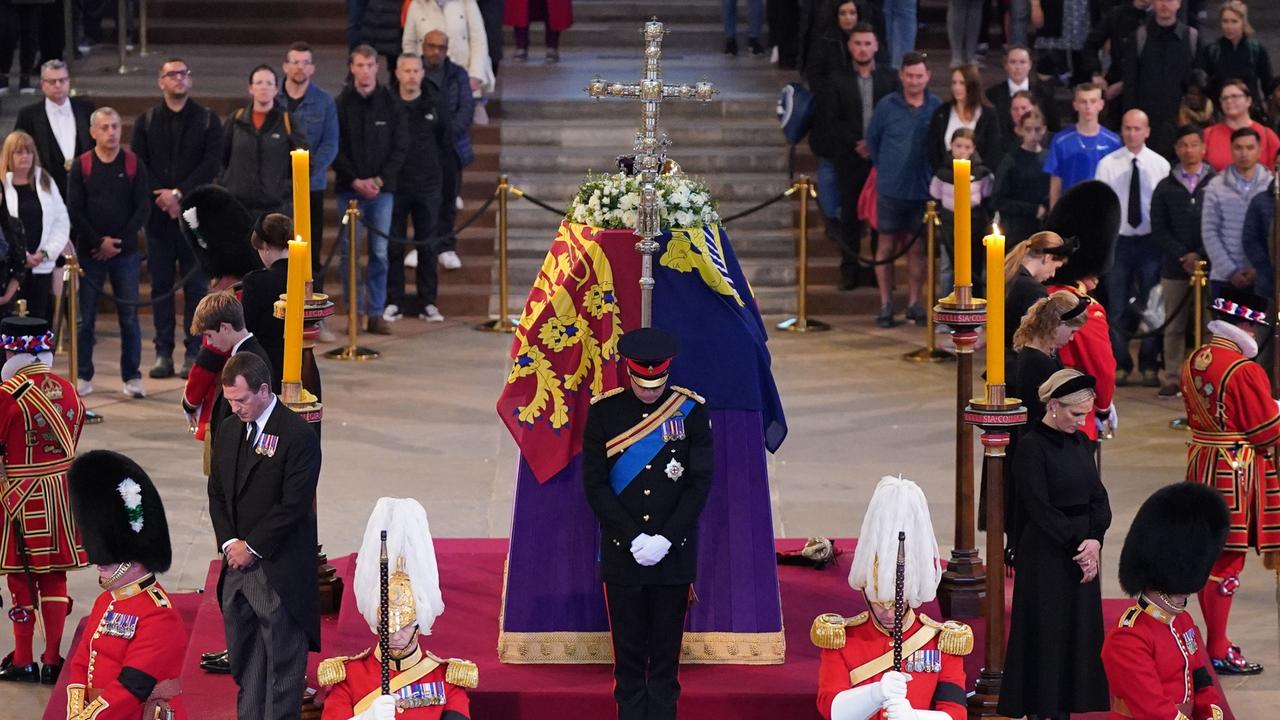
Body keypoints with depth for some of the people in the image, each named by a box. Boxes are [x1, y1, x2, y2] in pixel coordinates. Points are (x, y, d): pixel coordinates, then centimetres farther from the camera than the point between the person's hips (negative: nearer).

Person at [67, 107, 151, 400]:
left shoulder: (134, 164, 3)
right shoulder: (81, 166, 2)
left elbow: (143, 208, 0)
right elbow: (74, 210, -1)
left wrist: (119, 242, -8)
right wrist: (99, 243, -9)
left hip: (126, 254, 0)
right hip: (89, 254, 0)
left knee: (129, 317, 0)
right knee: (85, 317, 2)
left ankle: (132, 377, 5)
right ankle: (83, 376, 11)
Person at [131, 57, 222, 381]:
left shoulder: (207, 120, 5)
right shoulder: (146, 122, 9)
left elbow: (211, 164, -4)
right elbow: (138, 166, 3)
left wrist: (179, 193, -12)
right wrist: (161, 198, -9)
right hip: (158, 214, 1)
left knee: (195, 284, -1)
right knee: (161, 284, 3)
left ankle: (193, 353, 3)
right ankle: (163, 352, 7)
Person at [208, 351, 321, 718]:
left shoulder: (298, 435, -13)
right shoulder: (228, 430, 10)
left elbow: (293, 505, -15)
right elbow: (216, 492, 15)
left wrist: (252, 547, -12)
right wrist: (229, 542, 0)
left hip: (279, 570, -7)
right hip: (237, 563, 7)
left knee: (283, 659, -1)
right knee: (244, 658, 11)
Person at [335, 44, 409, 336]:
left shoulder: (390, 104, 4)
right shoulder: (341, 104, 1)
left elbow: (400, 148, 3)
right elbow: (335, 149, -1)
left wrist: (380, 180, -8)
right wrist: (355, 181, -11)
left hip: (382, 189, 1)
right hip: (350, 189, -1)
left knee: (380, 253, 1)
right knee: (349, 252, -1)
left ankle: (376, 313, 5)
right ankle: (355, 310, 7)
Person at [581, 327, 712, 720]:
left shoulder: (690, 410, 0)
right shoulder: (604, 411, -1)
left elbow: (700, 482, -2)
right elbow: (595, 485, -2)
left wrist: (665, 539, -10)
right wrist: (634, 538, -11)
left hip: (675, 553, 0)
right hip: (622, 554, 0)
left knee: (666, 654, 5)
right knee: (628, 653, 4)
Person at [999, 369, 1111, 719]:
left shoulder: (1081, 442, 8)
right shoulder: (1031, 447, -13)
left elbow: (1098, 497, 7)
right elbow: (1040, 508, -16)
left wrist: (1094, 540, -10)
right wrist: (1078, 544, -16)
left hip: (1083, 551, 7)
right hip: (1044, 556, -7)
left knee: (1079, 634, 9)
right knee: (1045, 635, -2)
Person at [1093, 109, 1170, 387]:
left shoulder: (1160, 165, 0)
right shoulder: (1108, 164, 1)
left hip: (1150, 241, 0)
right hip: (1117, 239, 0)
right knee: (1117, 307, 4)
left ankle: (1149, 365, 12)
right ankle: (1120, 364, 12)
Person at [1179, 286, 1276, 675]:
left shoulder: (1193, 362, 5)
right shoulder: (1245, 371, -22)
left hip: (1201, 464, 9)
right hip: (1236, 471, -9)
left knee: (1208, 556, 16)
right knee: (1228, 558, -2)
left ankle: (1214, 640, 26)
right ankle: (1218, 653, 2)